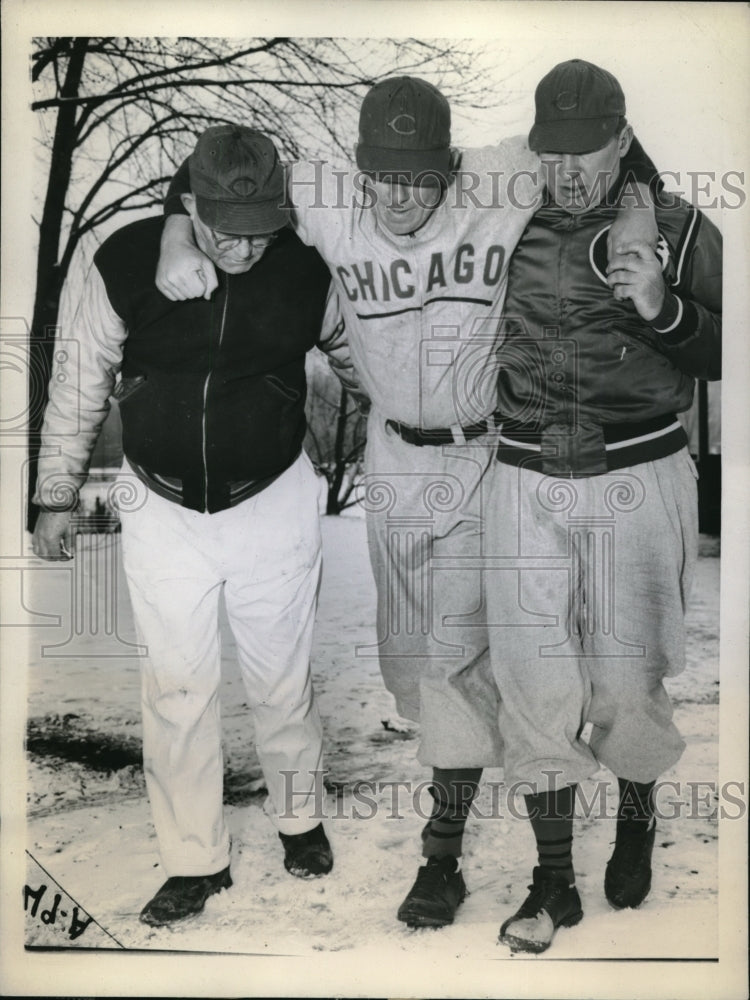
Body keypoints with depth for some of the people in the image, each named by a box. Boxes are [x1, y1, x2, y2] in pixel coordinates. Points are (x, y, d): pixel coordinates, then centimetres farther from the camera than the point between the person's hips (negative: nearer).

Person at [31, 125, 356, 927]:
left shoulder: (307, 271, -13)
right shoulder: (126, 262, -13)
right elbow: (79, 386, -2)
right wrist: (56, 497, 4)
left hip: (274, 505, 0)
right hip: (162, 509, 1)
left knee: (280, 678, 11)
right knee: (176, 687, 6)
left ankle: (297, 814, 38)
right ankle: (195, 859, 24)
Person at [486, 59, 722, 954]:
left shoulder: (678, 231, 1)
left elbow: (722, 359, 1)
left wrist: (663, 309, -16)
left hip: (639, 483, -1)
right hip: (529, 485, 2)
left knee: (625, 681, 4)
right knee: (535, 685, 1)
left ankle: (637, 817, 37)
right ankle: (553, 883, 17)